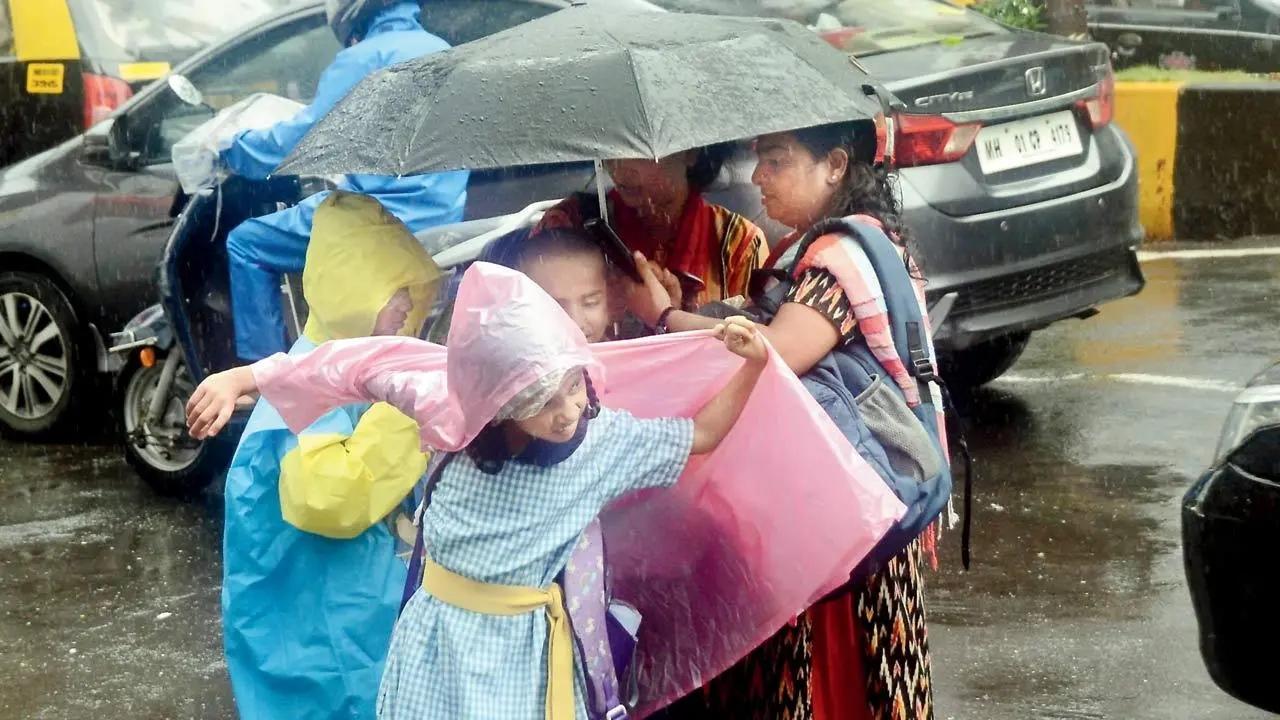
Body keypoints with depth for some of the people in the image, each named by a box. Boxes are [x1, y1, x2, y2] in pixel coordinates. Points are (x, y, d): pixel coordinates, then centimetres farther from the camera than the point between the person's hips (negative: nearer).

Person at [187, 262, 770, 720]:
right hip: (441, 636, 1)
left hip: (525, 645, 0)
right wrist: (239, 379, -4)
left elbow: (701, 434, 2)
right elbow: (364, 365, -6)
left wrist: (753, 366, -12)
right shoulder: (454, 410, -15)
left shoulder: (607, 441, -12)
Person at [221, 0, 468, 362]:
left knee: (246, 244, 2)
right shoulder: (439, 51, 15)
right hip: (442, 219, 9)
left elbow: (297, 142, -10)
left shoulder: (365, 57, -11)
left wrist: (231, 149, 5)